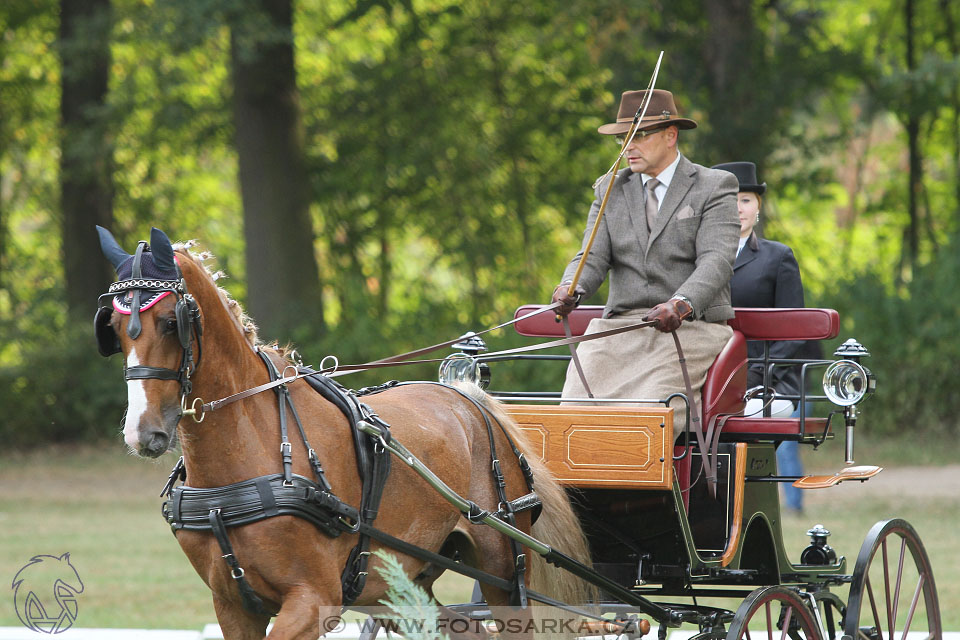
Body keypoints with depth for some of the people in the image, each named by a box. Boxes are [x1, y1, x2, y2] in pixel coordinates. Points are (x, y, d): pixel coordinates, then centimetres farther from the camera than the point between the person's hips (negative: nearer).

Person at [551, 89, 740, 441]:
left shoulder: (714, 187, 3)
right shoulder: (609, 190, 17)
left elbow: (716, 259, -12)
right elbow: (593, 256, 6)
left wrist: (681, 304, -32)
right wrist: (571, 288, -20)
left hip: (691, 328, -4)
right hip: (619, 329, 4)